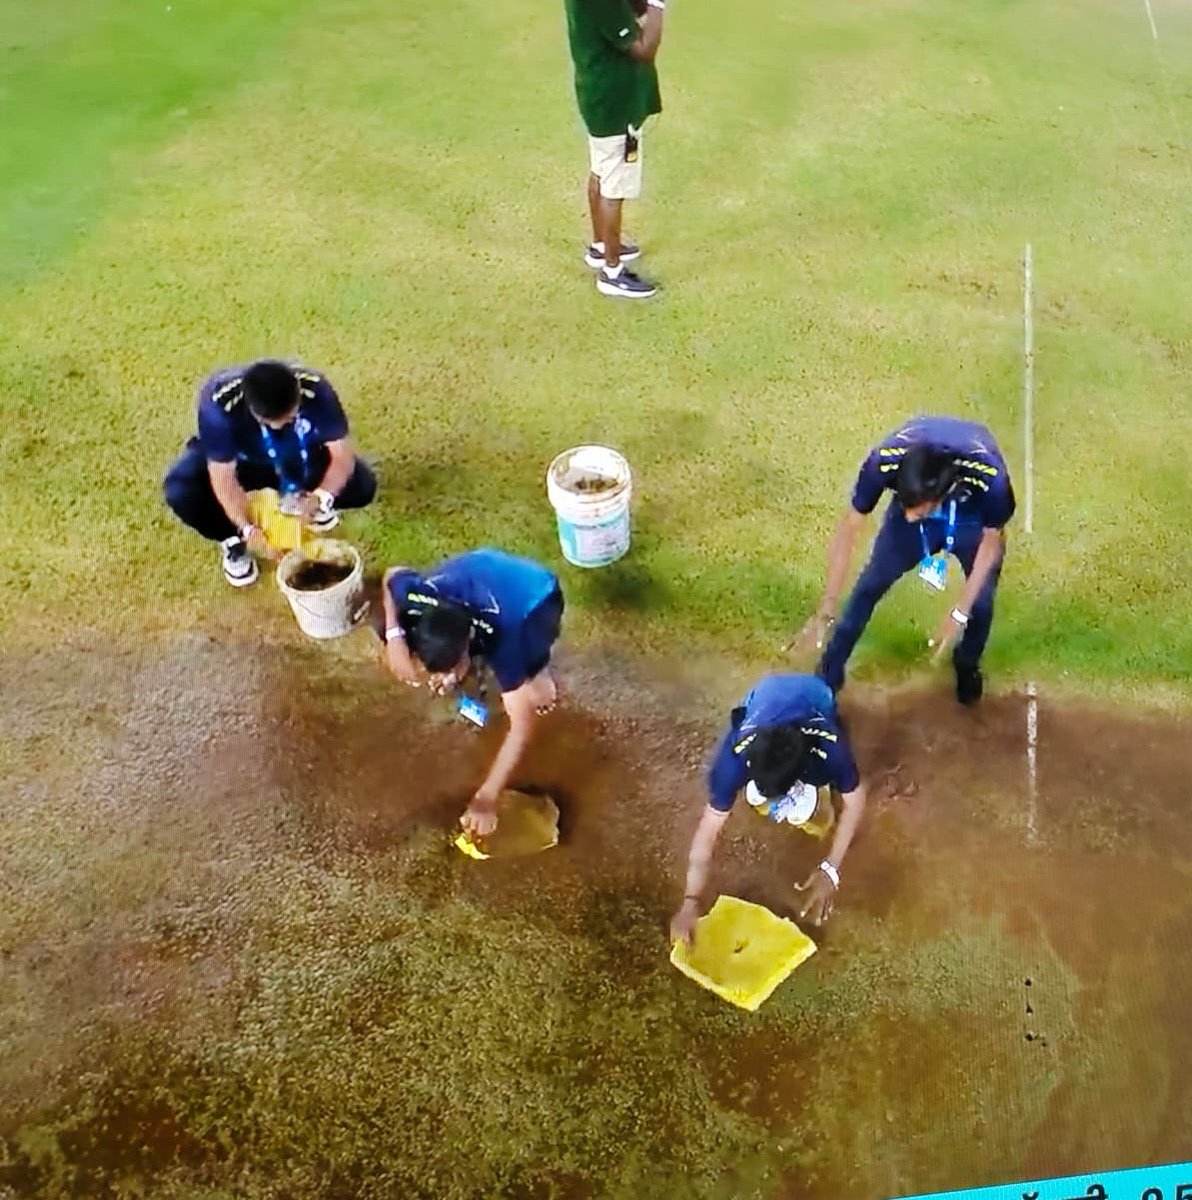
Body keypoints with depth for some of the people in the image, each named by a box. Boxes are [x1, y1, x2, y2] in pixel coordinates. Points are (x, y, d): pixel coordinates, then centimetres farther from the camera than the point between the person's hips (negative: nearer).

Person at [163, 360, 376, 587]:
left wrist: (321, 497, -46)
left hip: (299, 461, 1)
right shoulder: (219, 403, -38)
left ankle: (306, 499, 11)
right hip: (239, 461, -1)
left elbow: (342, 453, -29)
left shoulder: (315, 390, -33)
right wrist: (247, 529, -43)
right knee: (181, 491, -30)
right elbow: (223, 476, -32)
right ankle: (234, 541, 1)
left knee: (362, 485, -21)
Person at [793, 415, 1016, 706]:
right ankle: (831, 670, 24)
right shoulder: (884, 462, -41)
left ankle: (967, 665, 33)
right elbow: (848, 530, -26)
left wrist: (960, 613, -17)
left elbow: (992, 539, -21)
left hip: (973, 515, -1)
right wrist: (826, 609, -23)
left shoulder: (989, 477, -43)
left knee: (980, 600, -2)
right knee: (871, 583, 3)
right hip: (915, 496, 1)